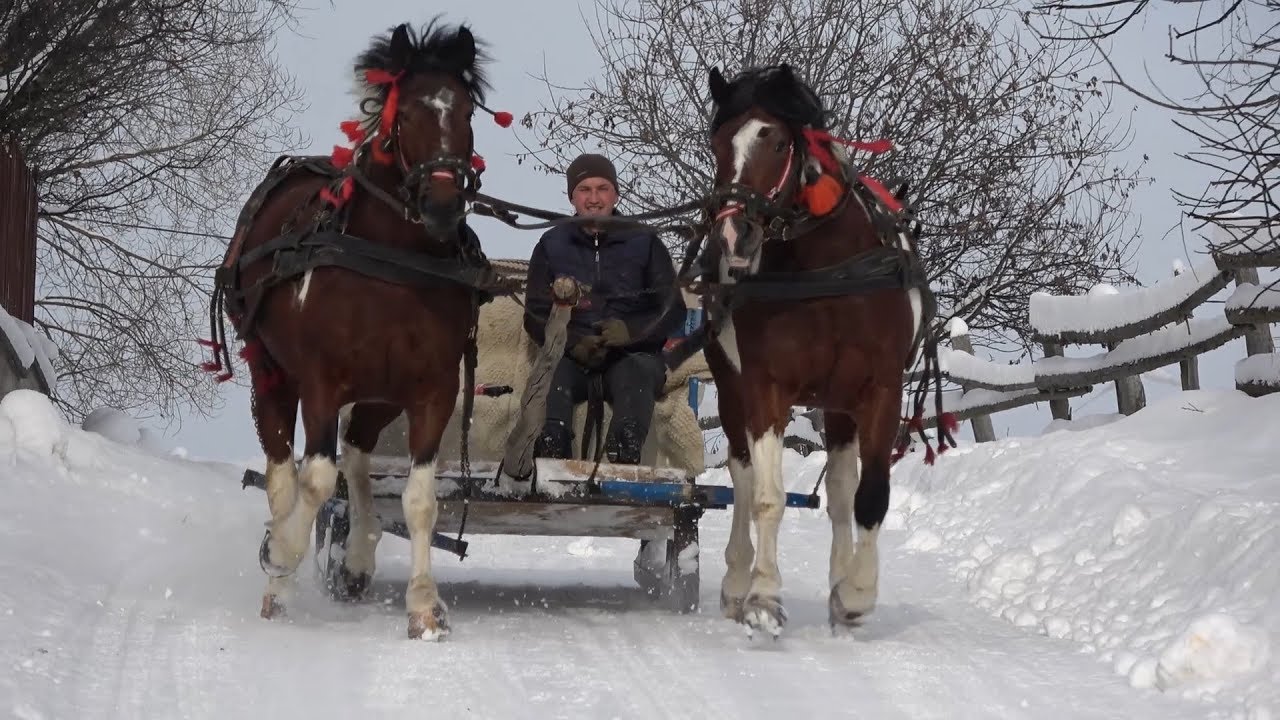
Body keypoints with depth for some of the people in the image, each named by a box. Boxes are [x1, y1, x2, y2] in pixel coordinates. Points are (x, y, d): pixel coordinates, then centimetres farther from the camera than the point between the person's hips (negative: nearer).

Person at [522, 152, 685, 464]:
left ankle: (623, 457, -60)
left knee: (637, 375, -36)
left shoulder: (644, 243, 11)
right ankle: (550, 454, -55)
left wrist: (630, 331, -14)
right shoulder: (552, 245, 14)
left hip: (632, 352, -1)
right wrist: (573, 342, -12)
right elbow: (535, 316, 10)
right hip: (571, 354, 1)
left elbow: (673, 312, 8)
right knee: (551, 374, -33)